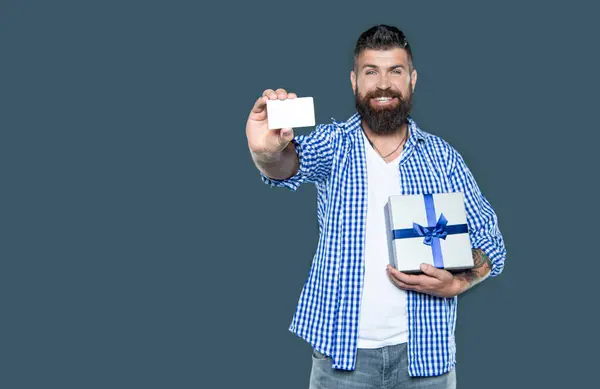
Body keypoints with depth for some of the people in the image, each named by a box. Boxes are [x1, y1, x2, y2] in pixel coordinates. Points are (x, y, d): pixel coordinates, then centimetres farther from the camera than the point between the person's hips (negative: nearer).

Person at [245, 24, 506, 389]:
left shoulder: (443, 156, 1)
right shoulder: (333, 142, -1)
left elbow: (491, 243, 3)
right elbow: (293, 161, -23)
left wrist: (456, 283, -17)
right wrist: (268, 152, -46)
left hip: (425, 351, 1)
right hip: (342, 350, -1)